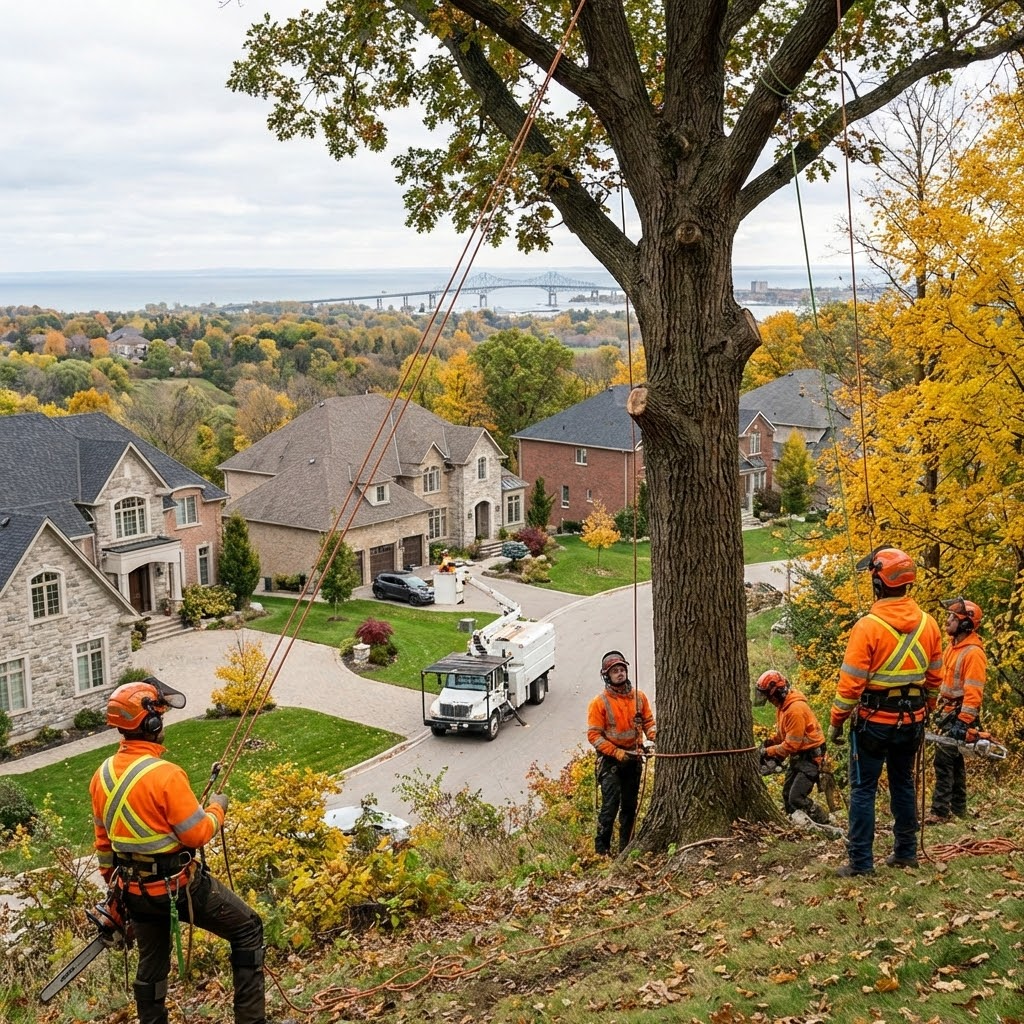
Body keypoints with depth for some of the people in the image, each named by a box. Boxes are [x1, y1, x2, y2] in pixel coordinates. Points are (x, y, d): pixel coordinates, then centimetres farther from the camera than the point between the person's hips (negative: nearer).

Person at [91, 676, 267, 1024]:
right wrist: (217, 809, -1)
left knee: (151, 964, 23)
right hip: (178, 886, -7)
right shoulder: (164, 774, -25)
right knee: (247, 929, 8)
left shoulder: (102, 775, -1)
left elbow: (103, 841, 10)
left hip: (135, 890, 7)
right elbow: (196, 834, -20)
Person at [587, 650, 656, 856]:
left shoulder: (639, 697, 5)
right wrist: (617, 753, -18)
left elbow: (648, 721, 8)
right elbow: (594, 735, -11)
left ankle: (626, 847, 23)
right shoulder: (599, 703, -9)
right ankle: (601, 848, -3)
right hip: (610, 761, -5)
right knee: (610, 805, -11)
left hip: (634, 759, 5)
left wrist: (654, 738, -14)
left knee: (630, 806, 12)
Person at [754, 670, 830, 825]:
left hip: (810, 757, -10)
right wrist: (769, 743, -1)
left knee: (797, 798, -14)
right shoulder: (782, 705, 4)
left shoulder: (796, 709, -27)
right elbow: (782, 734, 15)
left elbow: (791, 745, -24)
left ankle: (826, 825, -2)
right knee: (787, 795, 11)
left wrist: (768, 752, -17)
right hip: (798, 756, 10)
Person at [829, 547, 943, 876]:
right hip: (912, 722, 6)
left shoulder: (868, 626, -19)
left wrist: (837, 721, -6)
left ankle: (861, 861, 3)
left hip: (873, 722, -5)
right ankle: (906, 852, 26)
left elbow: (851, 682, -17)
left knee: (863, 789, 2)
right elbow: (934, 678, 8)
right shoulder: (928, 624, 0)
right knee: (903, 783, 19)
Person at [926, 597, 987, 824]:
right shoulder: (953, 646, 10)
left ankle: (940, 811, -8)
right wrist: (939, 707, 20)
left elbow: (973, 692, -23)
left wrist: (963, 722, -26)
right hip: (947, 712, 10)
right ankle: (958, 808, 25)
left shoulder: (973, 653, -19)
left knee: (944, 760, -11)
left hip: (959, 715, -10)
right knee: (954, 760, 15)